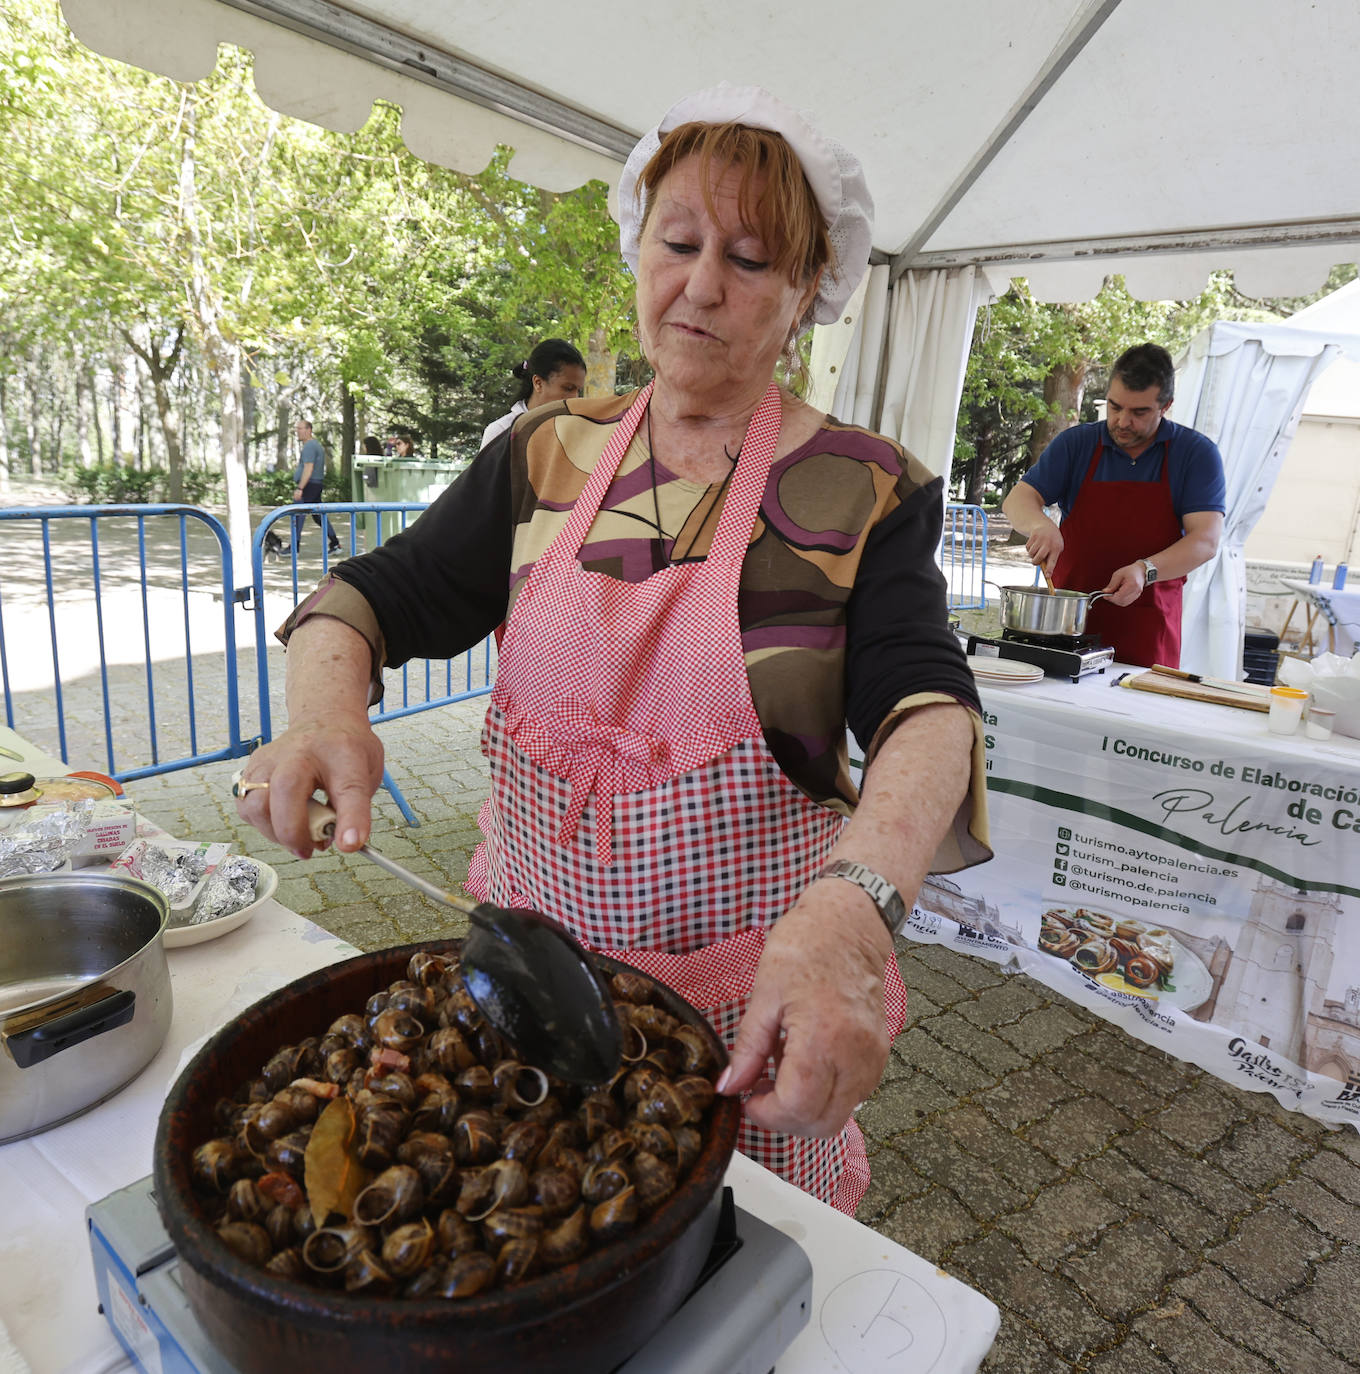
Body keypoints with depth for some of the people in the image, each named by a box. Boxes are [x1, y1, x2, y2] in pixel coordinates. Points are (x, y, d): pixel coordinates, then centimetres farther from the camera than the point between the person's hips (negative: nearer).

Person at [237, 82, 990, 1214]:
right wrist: (326, 711, -21)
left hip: (747, 997, -2)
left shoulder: (862, 492, -9)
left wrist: (852, 906, -40)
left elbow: (926, 707, -20)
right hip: (534, 949, 4)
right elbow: (378, 594, 2)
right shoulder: (545, 459, 2)